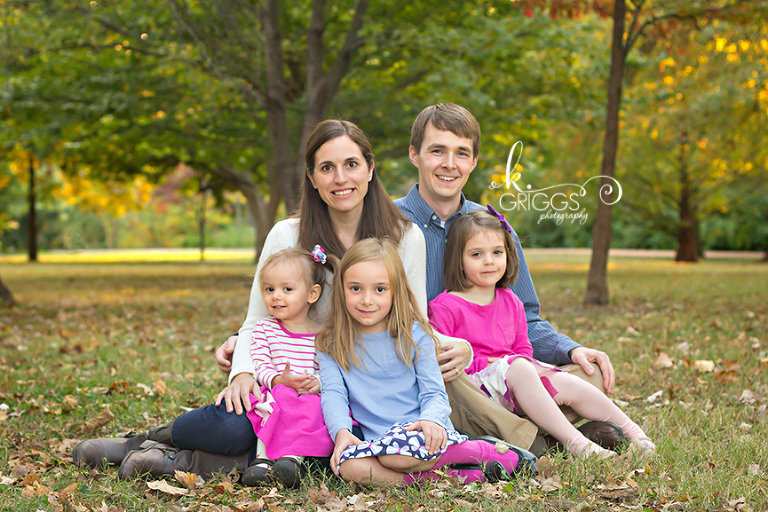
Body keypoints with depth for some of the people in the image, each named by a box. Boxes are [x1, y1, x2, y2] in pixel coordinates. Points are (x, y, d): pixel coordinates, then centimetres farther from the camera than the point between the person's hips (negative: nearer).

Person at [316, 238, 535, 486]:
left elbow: (434, 393, 0)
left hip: (421, 432, -2)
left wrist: (431, 419, -23)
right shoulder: (331, 345, 8)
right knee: (348, 465, -32)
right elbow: (333, 393, -2)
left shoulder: (414, 335, 4)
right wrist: (341, 431, -23)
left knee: (396, 450, -38)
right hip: (376, 441, 3)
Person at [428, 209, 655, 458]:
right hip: (472, 382, -7)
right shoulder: (444, 307, -8)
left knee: (569, 384, -10)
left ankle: (631, 430, 5)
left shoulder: (511, 302, 14)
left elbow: (523, 349, 21)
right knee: (520, 367, -33)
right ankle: (573, 441, -35)